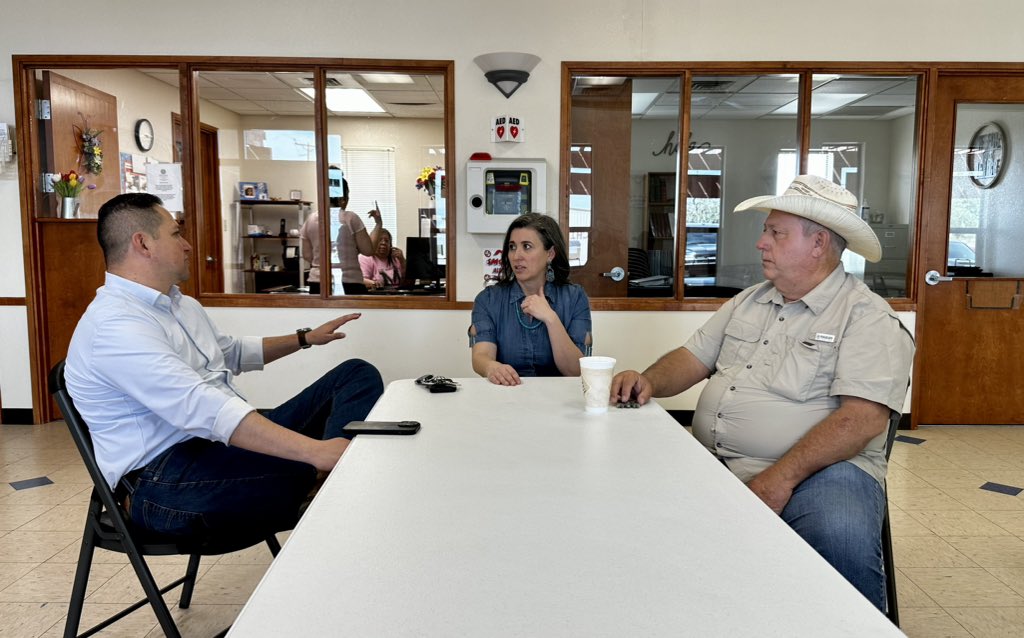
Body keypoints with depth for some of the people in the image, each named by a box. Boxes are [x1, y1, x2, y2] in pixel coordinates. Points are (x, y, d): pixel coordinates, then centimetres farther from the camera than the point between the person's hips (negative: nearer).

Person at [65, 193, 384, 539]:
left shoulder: (181, 304, 16)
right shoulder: (114, 325, -17)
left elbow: (232, 351, 36)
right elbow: (201, 409, -31)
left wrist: (305, 338, 32)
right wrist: (316, 451, -38)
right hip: (165, 478, -10)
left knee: (357, 375, -3)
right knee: (306, 473, -39)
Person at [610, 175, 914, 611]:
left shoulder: (868, 318, -5)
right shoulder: (749, 302, 17)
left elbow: (862, 418, -16)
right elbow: (694, 358, 16)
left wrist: (779, 479, -24)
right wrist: (649, 382, -5)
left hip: (819, 469, -5)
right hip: (711, 463, 6)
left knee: (843, 538, -36)